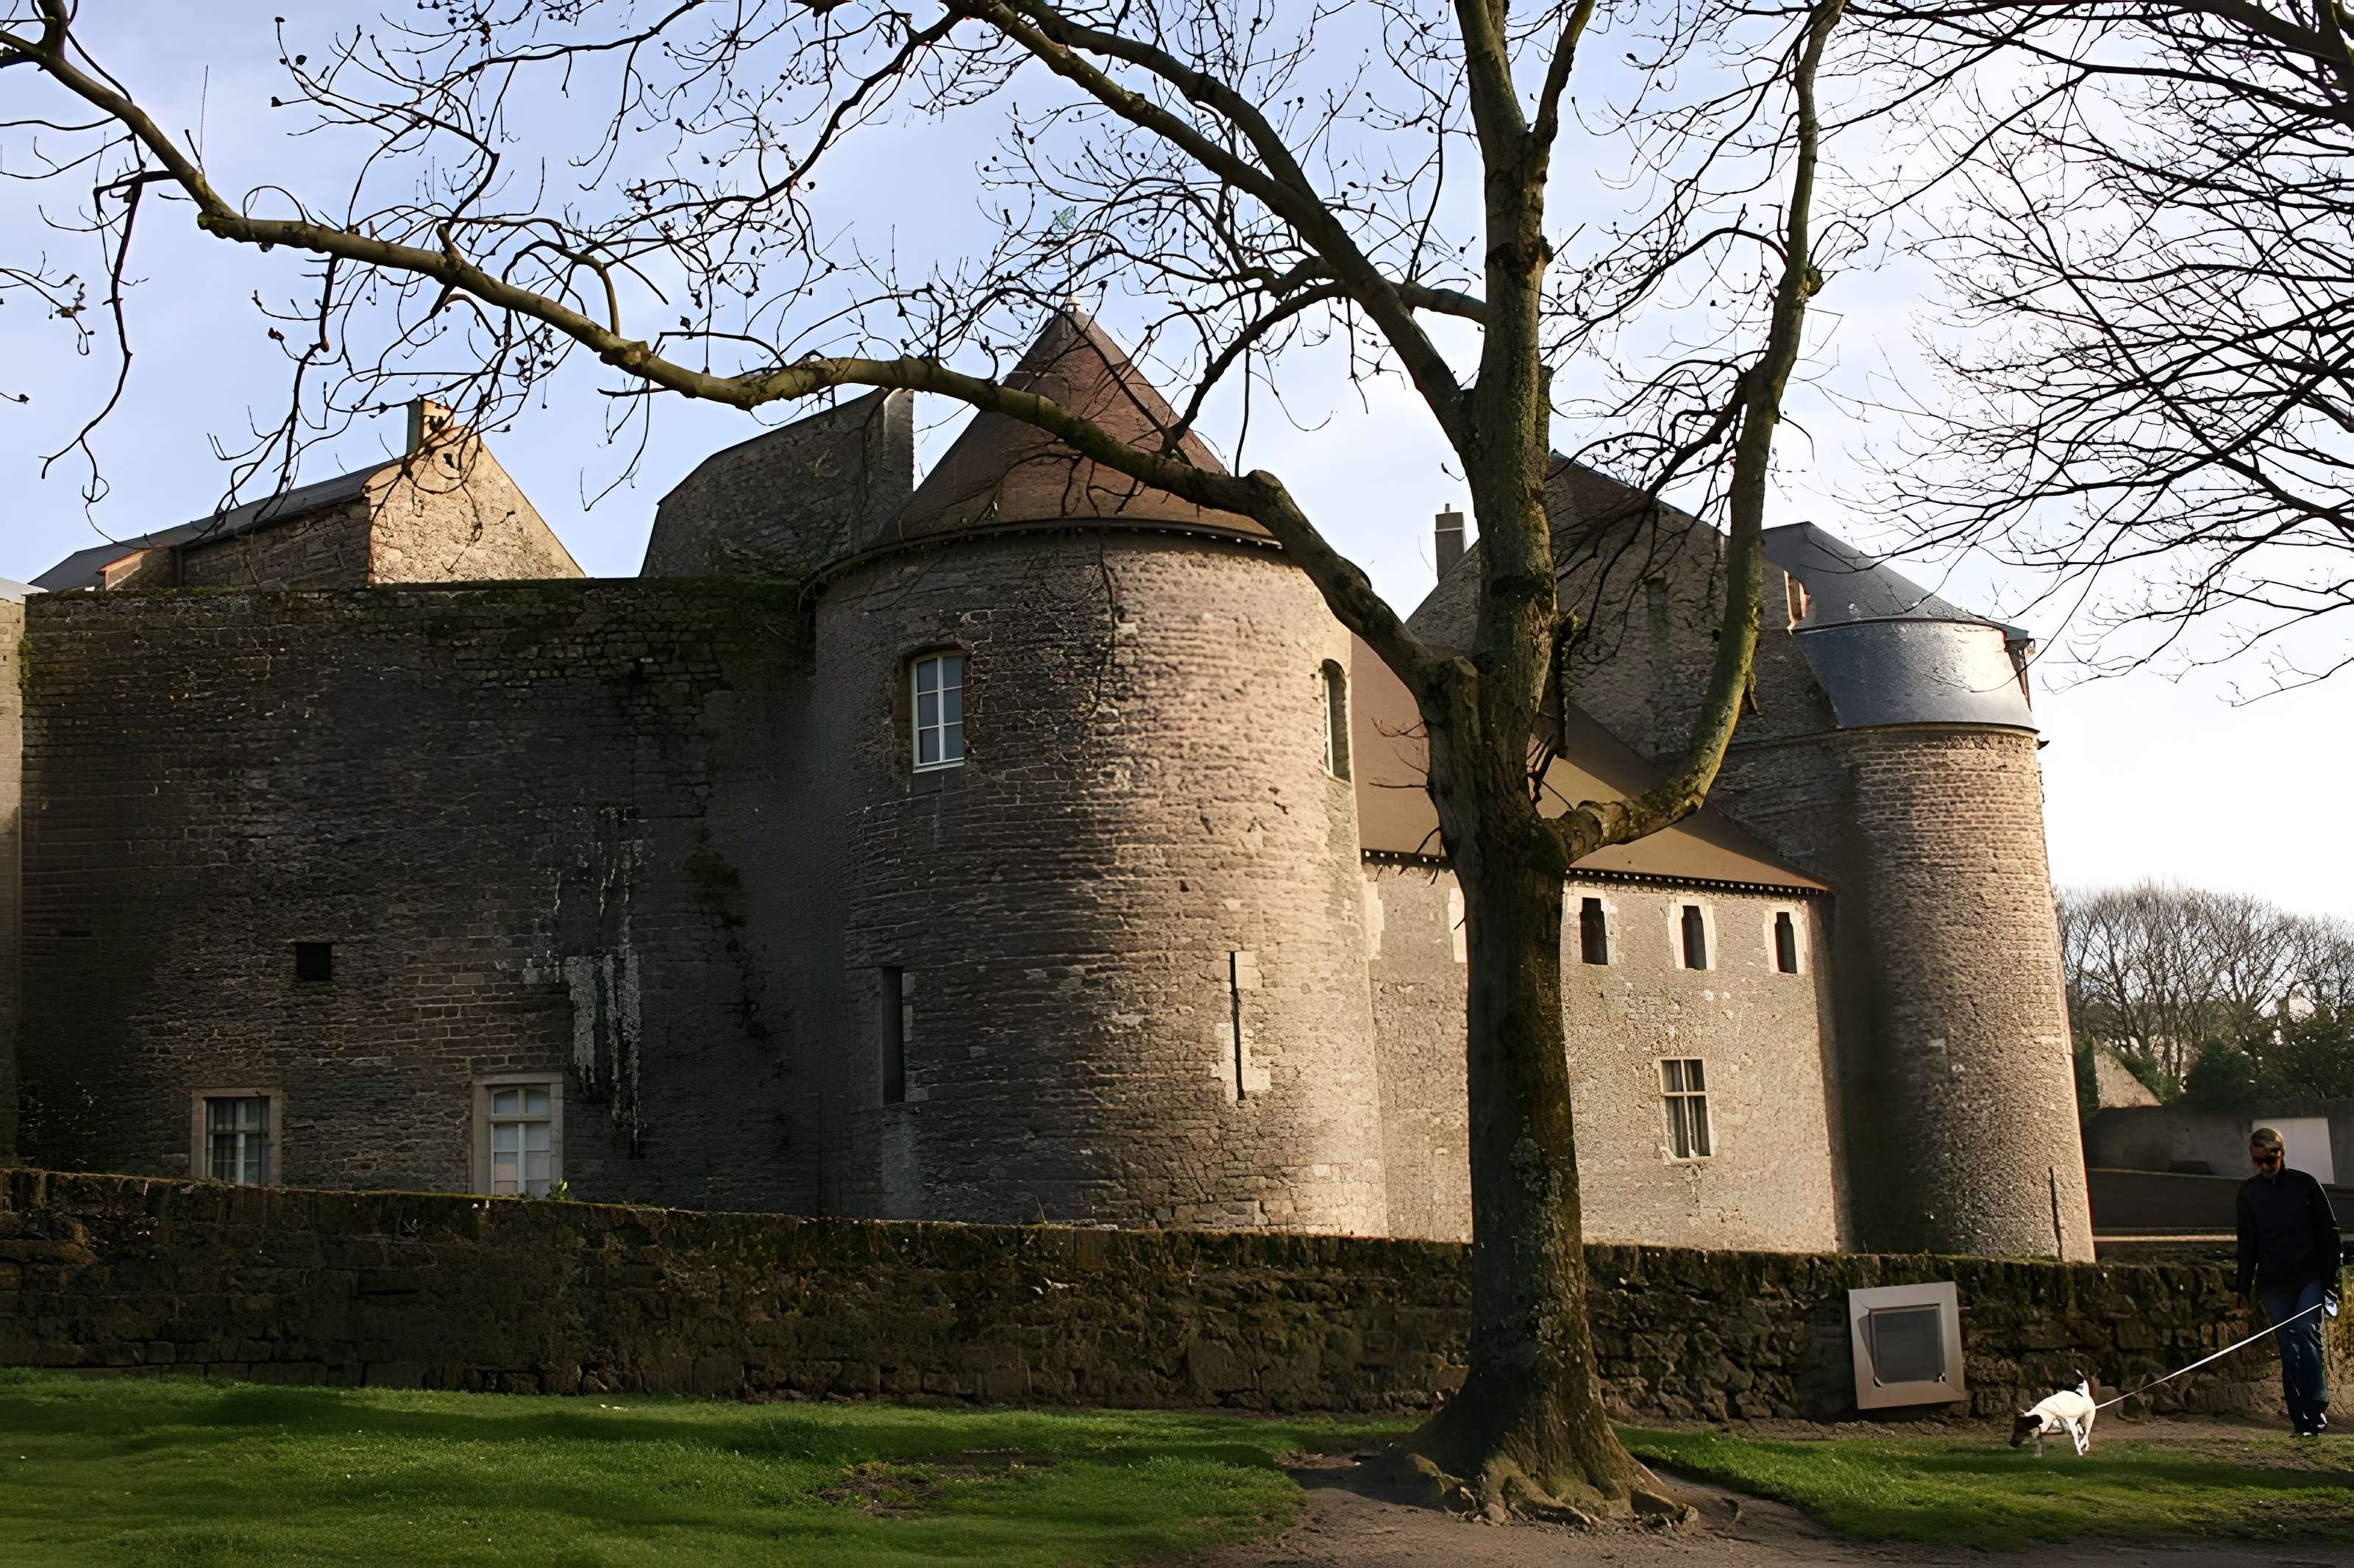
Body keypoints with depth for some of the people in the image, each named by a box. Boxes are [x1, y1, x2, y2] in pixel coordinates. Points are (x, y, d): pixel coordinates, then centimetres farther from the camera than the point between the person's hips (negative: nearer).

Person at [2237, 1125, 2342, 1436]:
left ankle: (2316, 1408, -15)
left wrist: (2330, 1279, -2)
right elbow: (2247, 1242, 14)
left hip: (2310, 1276, -2)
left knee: (2305, 1331, -22)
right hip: (2274, 1282, 2)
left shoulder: (2305, 1184, 2)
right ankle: (2304, 1422, 4)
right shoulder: (2249, 1192, 9)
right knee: (2289, 1351, 1)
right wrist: (2244, 1288, 11)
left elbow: (2329, 1232, 4)